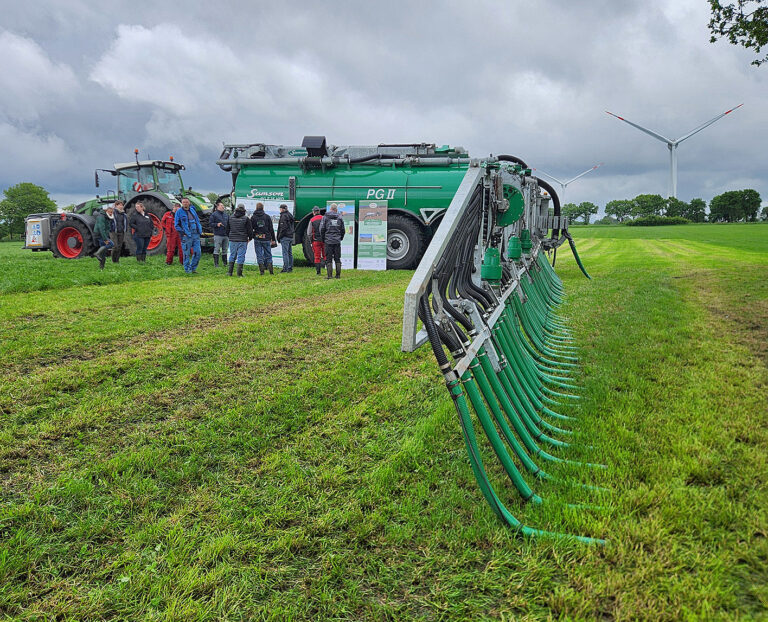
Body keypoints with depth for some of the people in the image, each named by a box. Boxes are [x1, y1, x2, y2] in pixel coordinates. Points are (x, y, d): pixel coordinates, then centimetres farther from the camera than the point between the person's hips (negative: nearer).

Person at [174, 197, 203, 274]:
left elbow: (198, 221, 21)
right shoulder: (179, 212, 0)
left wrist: (200, 231, 9)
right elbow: (176, 225, 0)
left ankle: (193, 268, 16)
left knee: (197, 252, 2)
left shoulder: (192, 210, 14)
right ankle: (187, 269, 10)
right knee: (186, 254, -1)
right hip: (186, 236, -5)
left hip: (196, 235, 5)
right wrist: (183, 232, -10)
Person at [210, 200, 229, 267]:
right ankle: (216, 264, -3)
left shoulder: (226, 214, 16)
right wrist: (217, 224, -20)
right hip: (218, 235, -6)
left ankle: (225, 263, 18)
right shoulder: (214, 214, -2)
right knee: (217, 249, -6)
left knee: (225, 249, 11)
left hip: (226, 235, 6)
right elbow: (210, 224, -5)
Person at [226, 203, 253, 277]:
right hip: (242, 241, -4)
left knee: (232, 255, 14)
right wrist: (250, 238, 12)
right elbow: (250, 230, -4)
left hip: (232, 240, 4)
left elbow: (227, 229, 14)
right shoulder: (246, 219, -7)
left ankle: (230, 271, 13)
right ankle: (239, 273, 0)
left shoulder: (230, 218, 6)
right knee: (241, 256, 0)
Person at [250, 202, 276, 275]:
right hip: (266, 239, 1)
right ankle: (271, 270, 1)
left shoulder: (253, 217, 0)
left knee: (259, 255, 4)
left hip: (257, 239, -1)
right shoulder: (267, 216, 2)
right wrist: (273, 239, 8)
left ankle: (261, 270, -1)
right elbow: (271, 229, 3)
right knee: (268, 254, 8)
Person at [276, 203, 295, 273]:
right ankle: (290, 268, 13)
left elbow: (283, 228, -17)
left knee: (285, 253, -8)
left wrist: (279, 237, -11)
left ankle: (285, 268, -9)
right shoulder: (290, 215, 16)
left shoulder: (283, 216, -12)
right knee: (290, 253, 11)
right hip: (291, 237, 9)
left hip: (285, 237, -9)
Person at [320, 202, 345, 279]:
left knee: (328, 259, 0)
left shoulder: (325, 217, -1)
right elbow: (342, 230, 9)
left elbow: (322, 229, -2)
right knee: (337, 259, 8)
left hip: (328, 241, -2)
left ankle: (329, 275, -4)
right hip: (337, 241, 2)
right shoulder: (340, 217, 6)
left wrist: (323, 239, 10)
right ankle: (338, 275, 7)